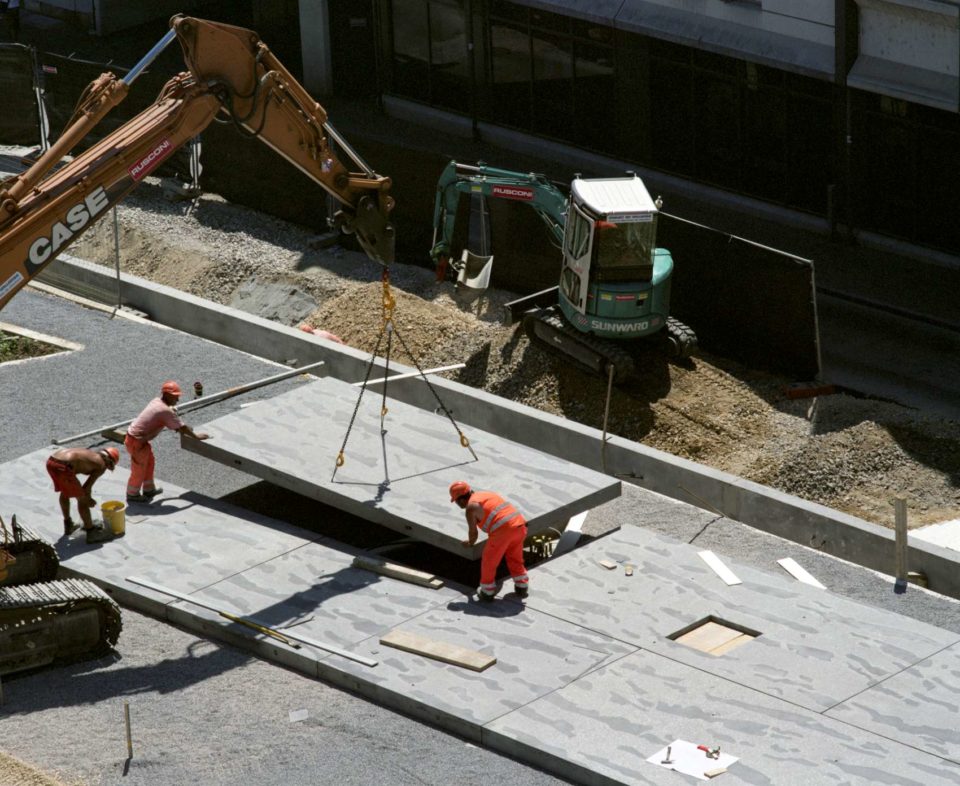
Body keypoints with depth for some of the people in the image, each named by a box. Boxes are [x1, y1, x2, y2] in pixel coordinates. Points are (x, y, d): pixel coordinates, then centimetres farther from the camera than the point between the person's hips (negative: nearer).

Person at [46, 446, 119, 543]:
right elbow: (86, 487, 7)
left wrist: (87, 497, 37)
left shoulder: (88, 453, 31)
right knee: (81, 498, 10)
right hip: (63, 467, -8)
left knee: (64, 492, 32)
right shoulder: (101, 465, 9)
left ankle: (68, 525, 47)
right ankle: (91, 532, 21)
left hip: (51, 461, 8)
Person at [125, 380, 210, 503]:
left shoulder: (157, 402, 4)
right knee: (139, 470, 9)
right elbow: (181, 427, -16)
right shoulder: (166, 411, -23)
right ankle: (132, 495, 28)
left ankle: (148, 490, 40)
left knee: (149, 462, 25)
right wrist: (196, 436, -4)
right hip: (136, 441, -9)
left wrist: (185, 429, 22)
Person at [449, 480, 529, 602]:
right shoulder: (486, 495, 25)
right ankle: (522, 587, 34)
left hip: (503, 531, -7)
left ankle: (487, 593, 23)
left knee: (489, 563, 12)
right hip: (520, 525, 7)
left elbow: (473, 531, 10)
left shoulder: (471, 507, 1)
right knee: (515, 559, 27)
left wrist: (470, 543, 32)